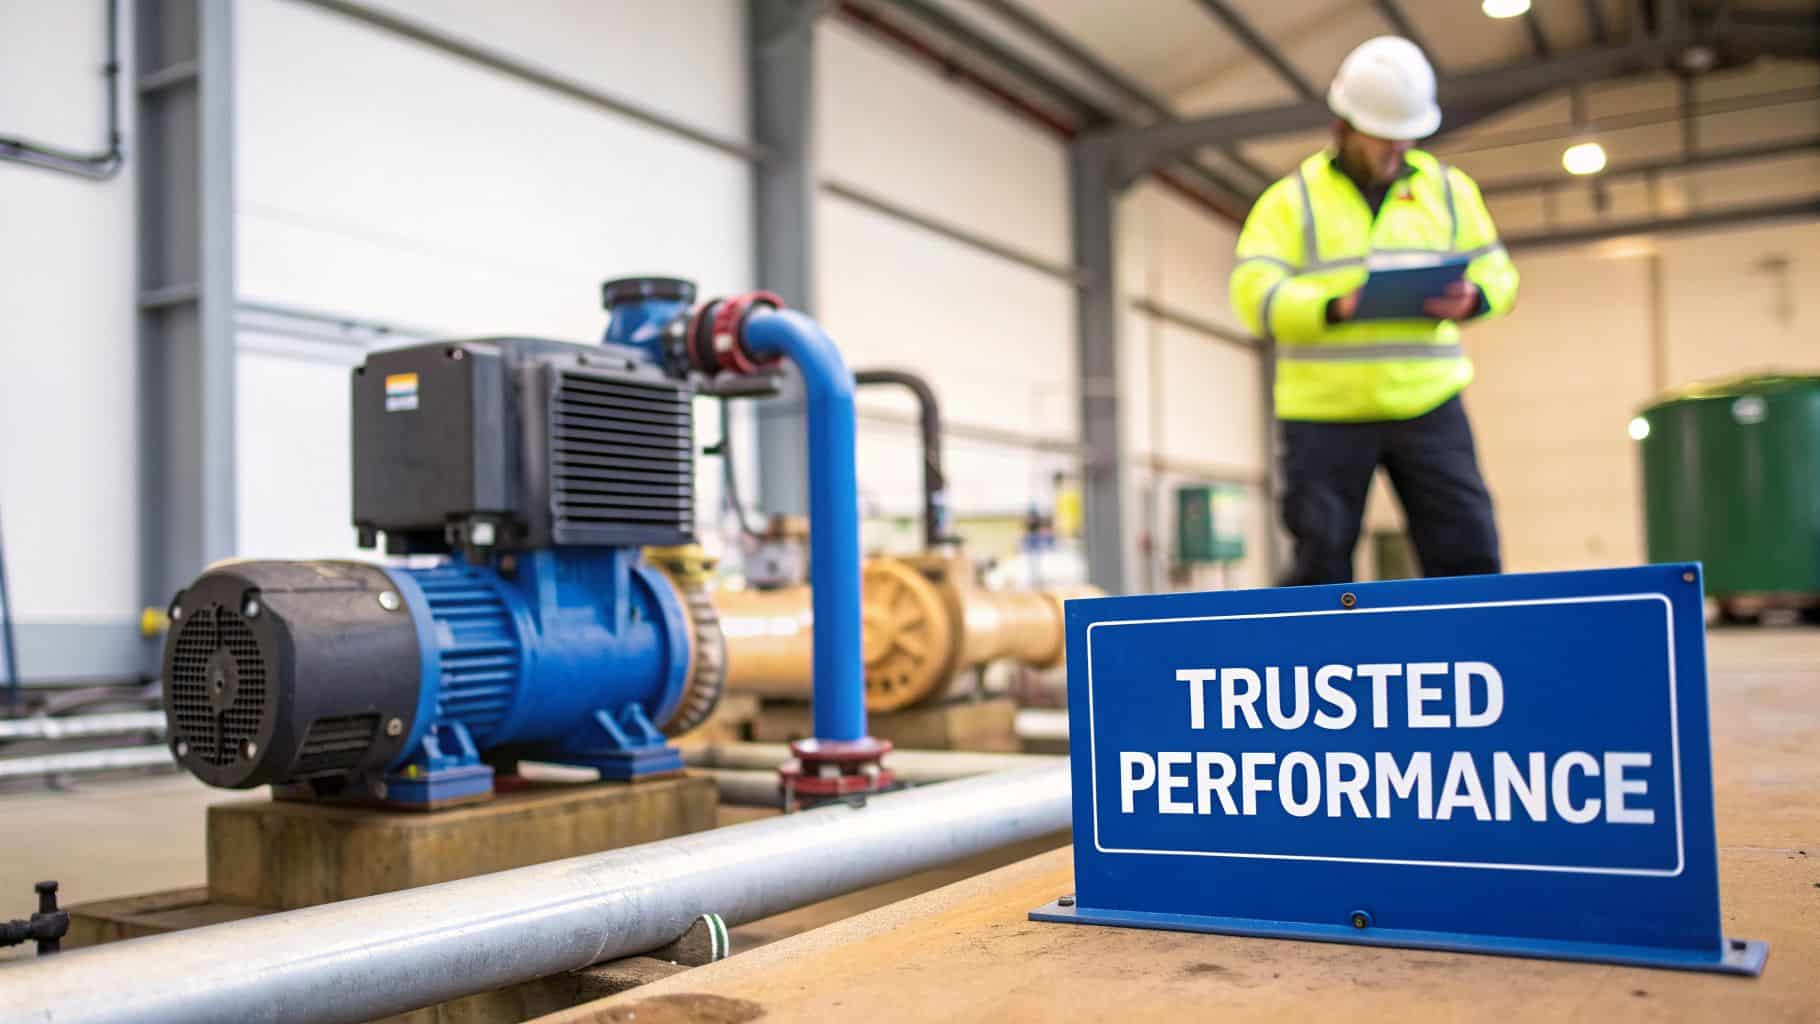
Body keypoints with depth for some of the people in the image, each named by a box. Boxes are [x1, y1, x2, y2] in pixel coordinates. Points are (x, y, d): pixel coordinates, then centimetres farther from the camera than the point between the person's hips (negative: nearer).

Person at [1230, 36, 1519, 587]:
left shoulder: (1449, 189, 13)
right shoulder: (1290, 199, 2)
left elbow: (1495, 271, 13)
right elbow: (1254, 293, -9)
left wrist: (1473, 300, -11)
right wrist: (1336, 309, -25)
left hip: (1428, 403, 2)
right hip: (1324, 412, -2)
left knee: (1468, 551, -2)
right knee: (1320, 562, 2)